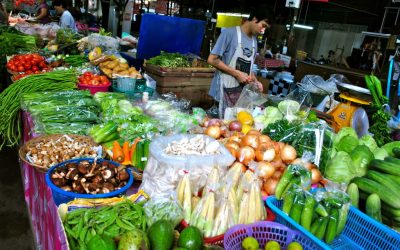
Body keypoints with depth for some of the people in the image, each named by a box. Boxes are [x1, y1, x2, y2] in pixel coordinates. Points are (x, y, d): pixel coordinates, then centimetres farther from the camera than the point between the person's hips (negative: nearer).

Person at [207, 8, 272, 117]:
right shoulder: (230, 33, -9)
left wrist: (255, 81, 2)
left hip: (244, 89, 6)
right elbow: (212, 59, -13)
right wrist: (237, 74, -17)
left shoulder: (254, 40, 12)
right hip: (227, 89, -6)